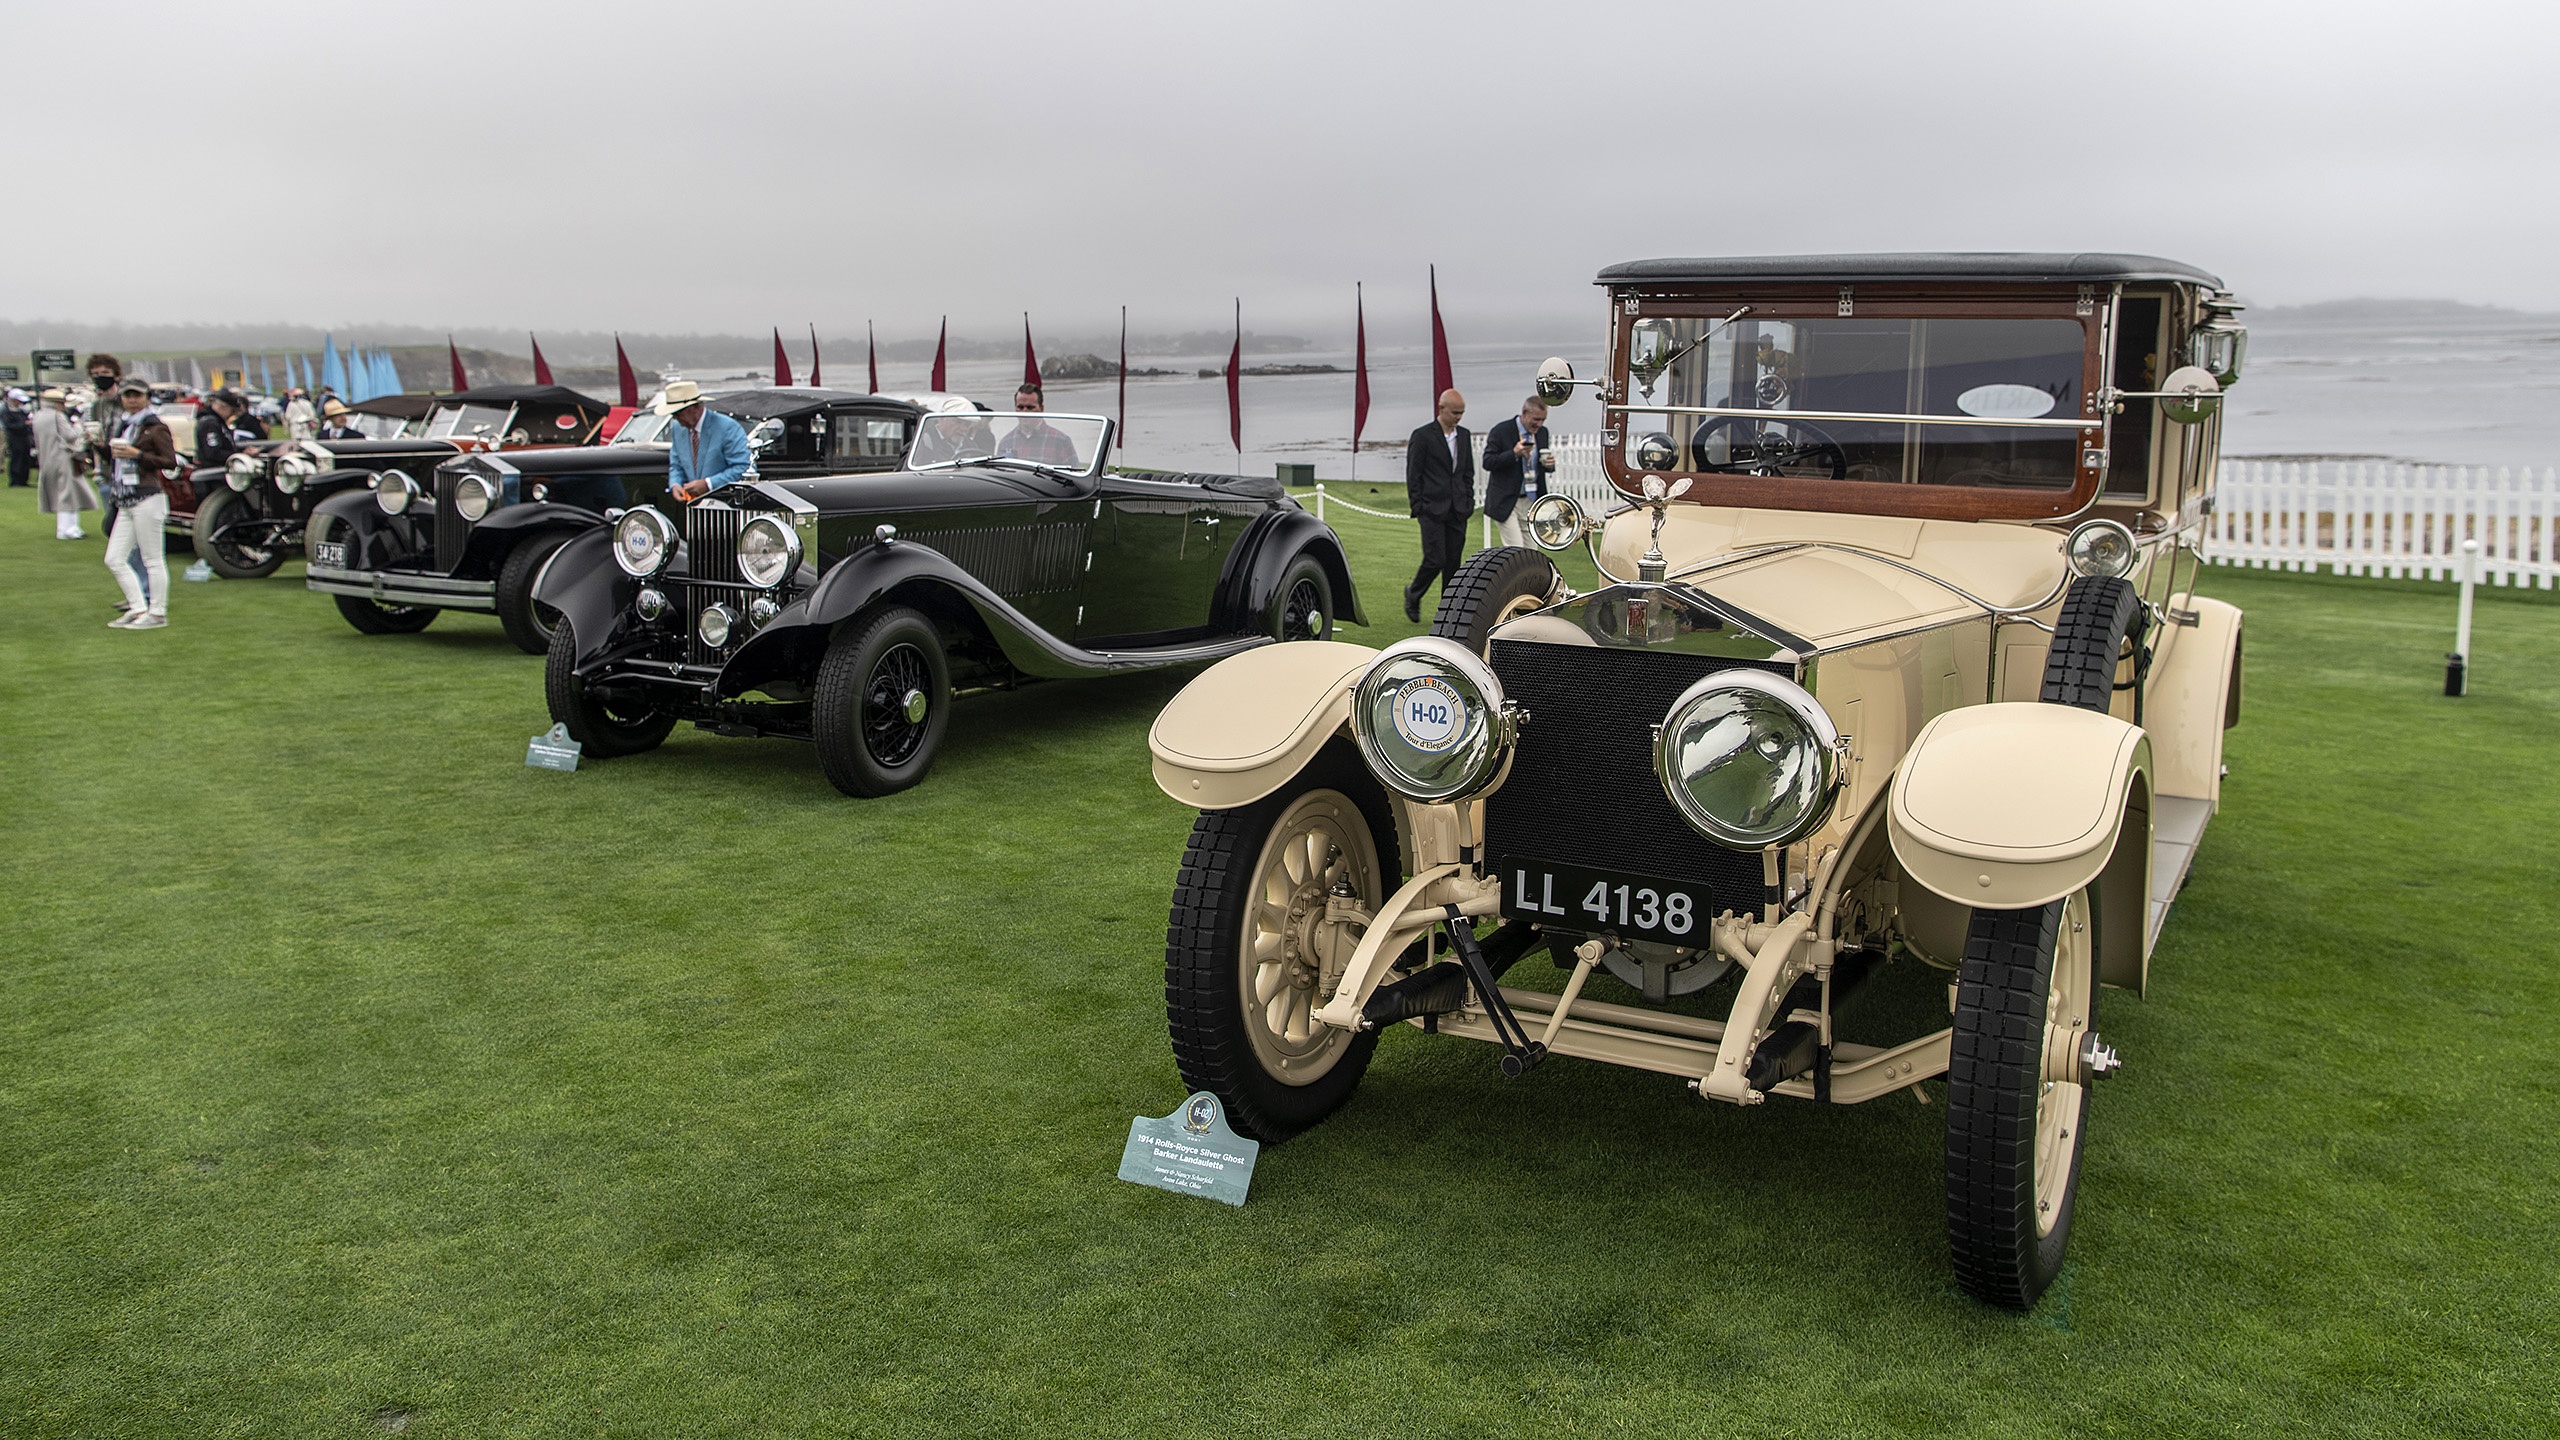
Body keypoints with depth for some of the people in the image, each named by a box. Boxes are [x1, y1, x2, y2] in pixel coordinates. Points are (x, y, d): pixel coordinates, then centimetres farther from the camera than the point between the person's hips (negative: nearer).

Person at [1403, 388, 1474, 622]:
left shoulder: (1464, 436, 12)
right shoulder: (1423, 436, -6)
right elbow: (1412, 475, -5)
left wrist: (1469, 501, 10)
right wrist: (1417, 506, -9)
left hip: (1458, 511, 5)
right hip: (1432, 509, -5)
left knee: (1454, 562, 4)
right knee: (1435, 560, -9)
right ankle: (1413, 594, 17)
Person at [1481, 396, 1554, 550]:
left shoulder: (1542, 432, 9)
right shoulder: (1501, 431, -9)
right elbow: (1488, 463, -13)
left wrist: (1549, 464, -7)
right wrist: (1514, 454, -25)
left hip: (1531, 501, 6)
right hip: (1506, 502, -6)